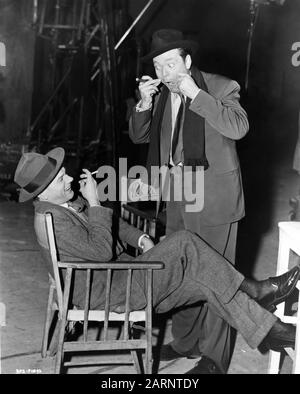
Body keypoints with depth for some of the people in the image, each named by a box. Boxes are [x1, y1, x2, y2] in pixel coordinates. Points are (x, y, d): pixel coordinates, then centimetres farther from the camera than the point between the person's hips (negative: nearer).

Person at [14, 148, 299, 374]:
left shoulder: (70, 202, 10)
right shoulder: (53, 221, -22)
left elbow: (110, 222, 20)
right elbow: (102, 250, -25)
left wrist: (140, 239, 4)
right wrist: (94, 202, -20)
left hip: (118, 277, 10)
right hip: (105, 295, -10)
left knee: (205, 281, -2)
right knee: (183, 243, -19)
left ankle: (270, 330, 2)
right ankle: (251, 290, -7)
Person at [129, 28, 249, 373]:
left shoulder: (222, 87, -6)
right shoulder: (159, 93, 10)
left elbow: (238, 127, -21)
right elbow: (139, 136, 12)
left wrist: (196, 95, -24)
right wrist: (144, 103, -5)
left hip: (213, 198, -6)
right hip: (177, 197, 6)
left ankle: (214, 357, 10)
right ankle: (186, 341, 31)